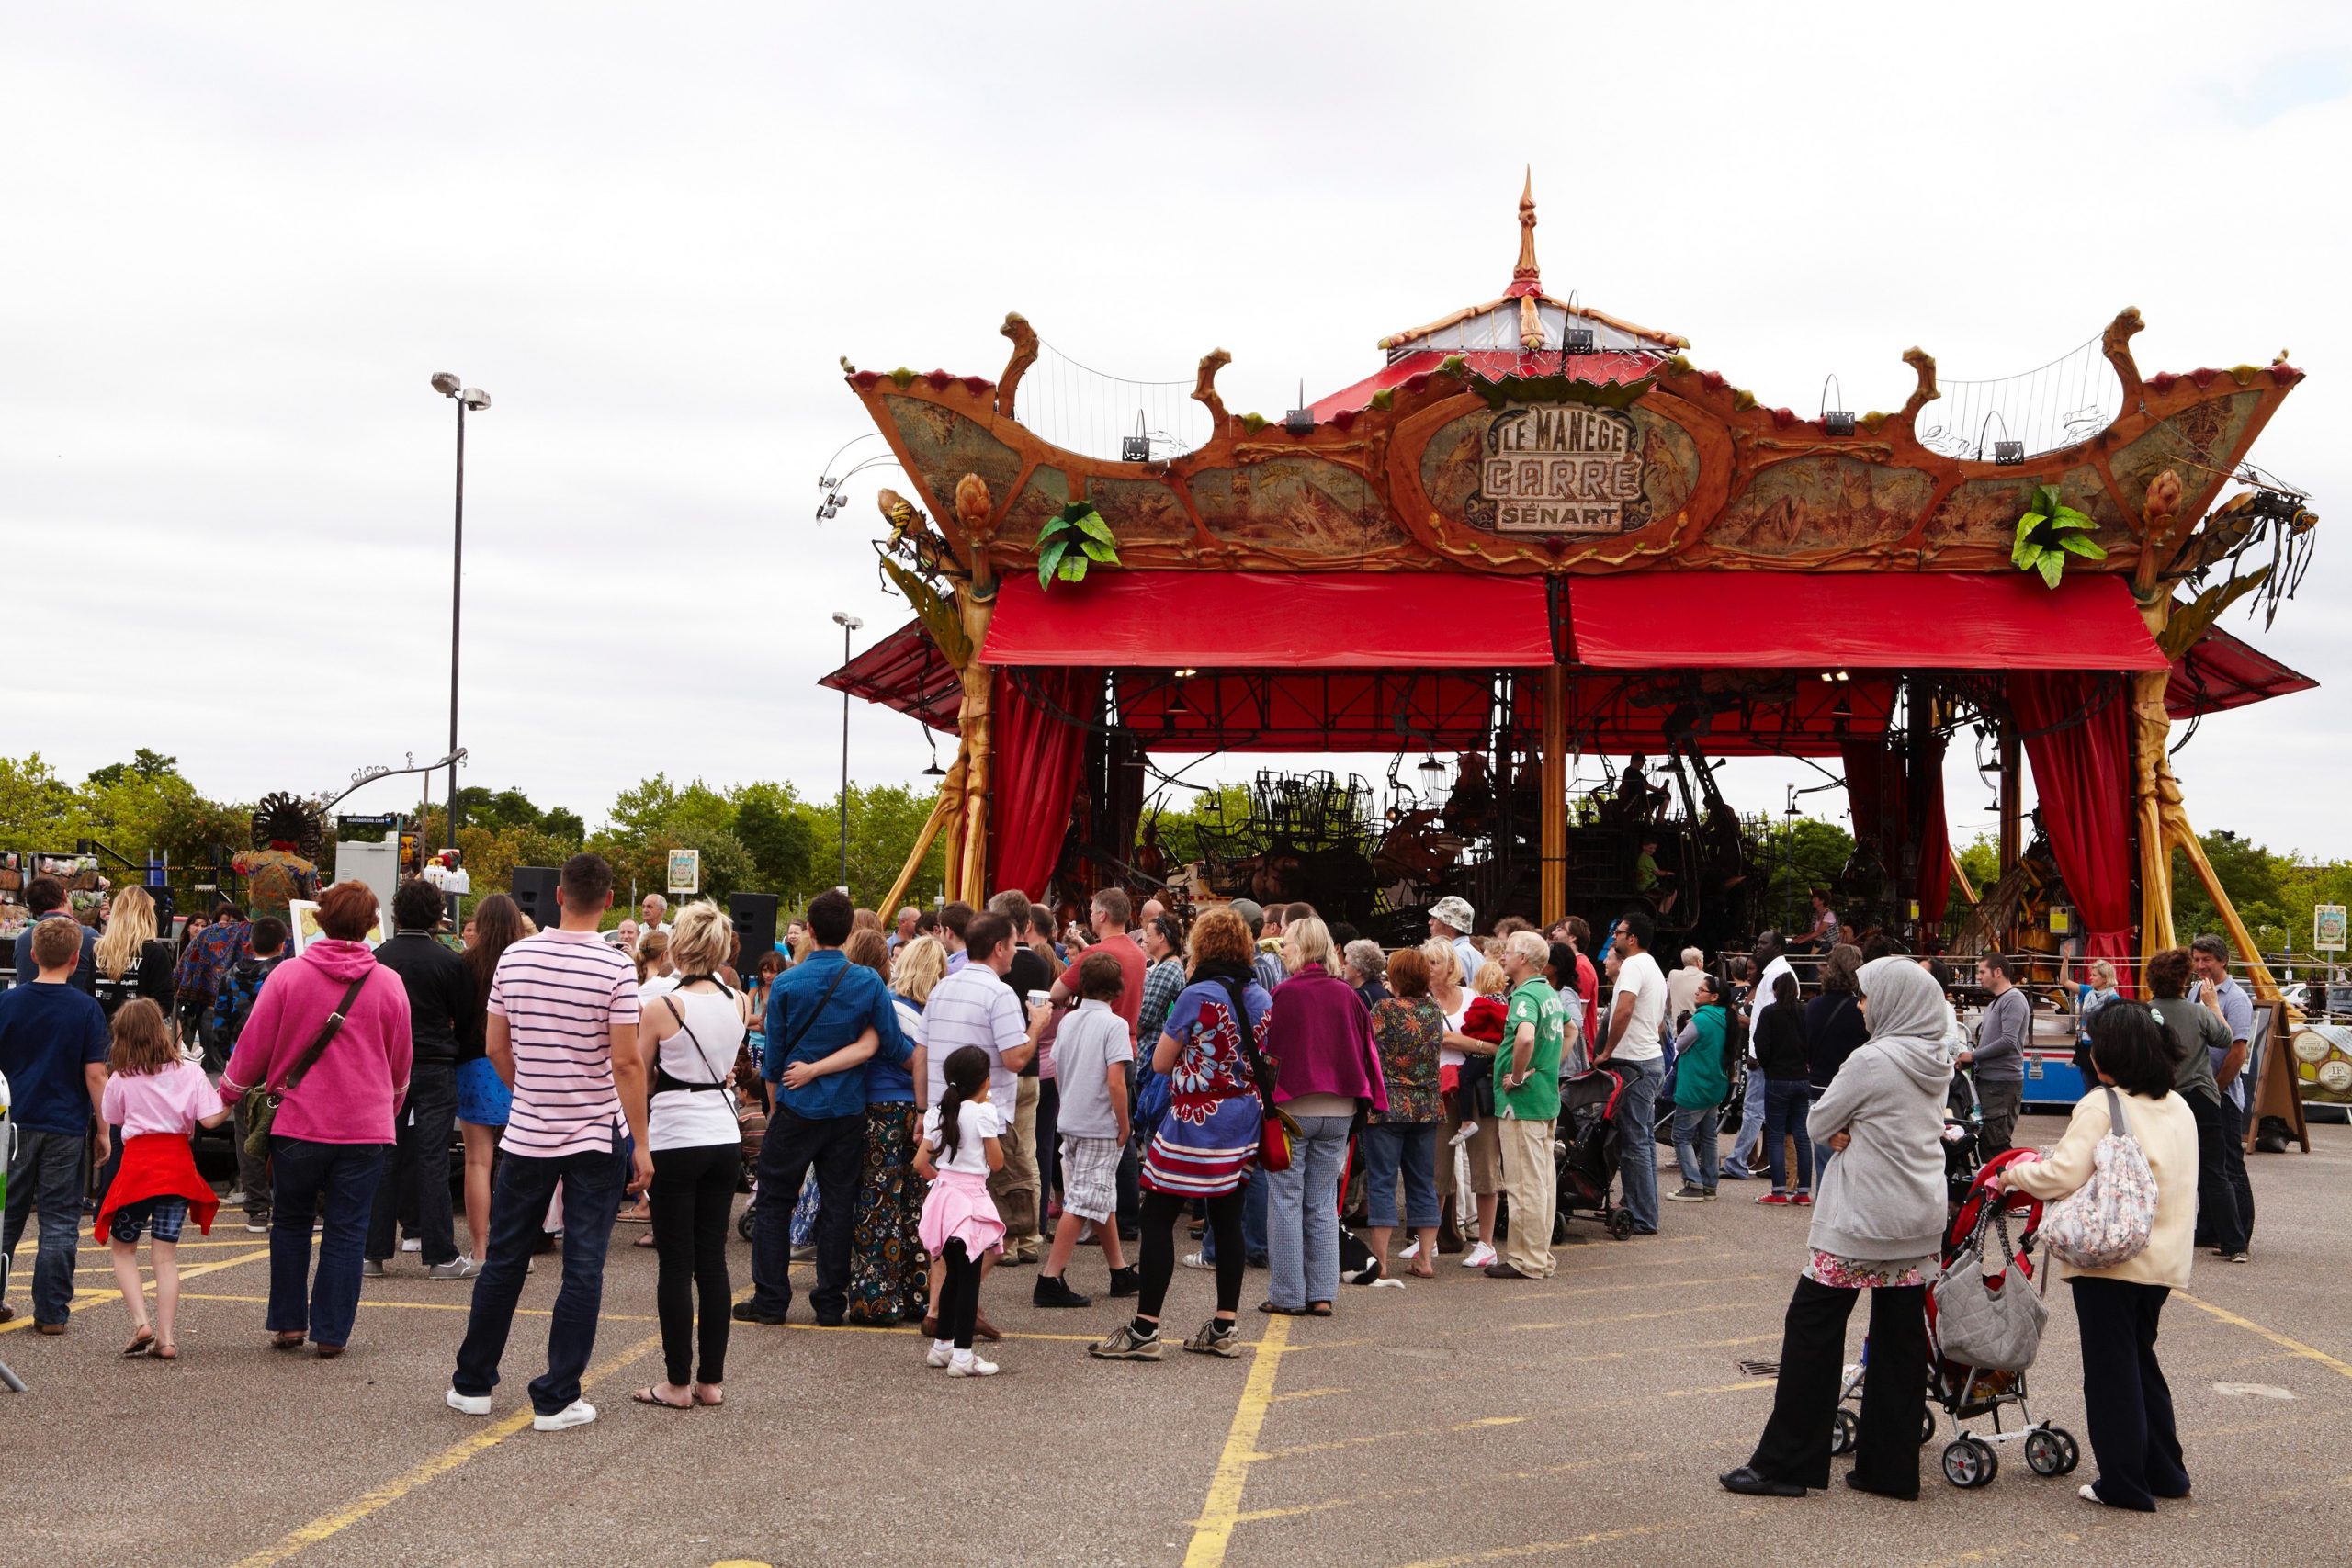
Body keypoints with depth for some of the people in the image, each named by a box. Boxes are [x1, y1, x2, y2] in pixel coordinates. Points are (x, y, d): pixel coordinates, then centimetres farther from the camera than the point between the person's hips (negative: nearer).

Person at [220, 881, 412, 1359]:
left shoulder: (288, 974, -5)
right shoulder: (389, 984, 0)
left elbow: (254, 1045, 1)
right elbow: (400, 1066, 10)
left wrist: (229, 1093, 18)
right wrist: (389, 1108, 29)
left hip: (298, 1122, 0)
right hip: (364, 1126, 0)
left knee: (290, 1224, 16)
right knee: (346, 1230, 5)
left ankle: (288, 1323, 20)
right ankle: (331, 1332, 6)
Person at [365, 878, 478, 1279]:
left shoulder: (378, 957, 0)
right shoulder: (450, 962, -9)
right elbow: (466, 1017, 0)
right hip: (435, 1068, -3)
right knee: (432, 1160, -2)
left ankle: (375, 1251, 12)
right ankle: (440, 1255, -1)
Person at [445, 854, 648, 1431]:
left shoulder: (514, 957, 0)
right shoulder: (616, 967, -13)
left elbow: (495, 1046, 6)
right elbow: (625, 1062, -15)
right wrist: (640, 1143, -9)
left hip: (527, 1132, 4)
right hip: (598, 1135, -3)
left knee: (504, 1259, 15)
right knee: (583, 1268, 3)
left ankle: (472, 1384, 25)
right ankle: (557, 1399, 4)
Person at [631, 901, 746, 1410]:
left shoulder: (659, 1008, -13)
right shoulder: (736, 1002, 2)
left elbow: (639, 1082, -3)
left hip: (674, 1143, -5)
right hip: (724, 1139, 5)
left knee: (675, 1265, 2)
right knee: (712, 1261, 10)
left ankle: (678, 1383, 7)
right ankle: (711, 1379, 14)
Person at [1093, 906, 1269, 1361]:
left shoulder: (1197, 997, -15)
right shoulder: (1263, 999, 4)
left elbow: (1161, 1062, -7)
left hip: (1196, 1123, -7)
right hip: (1245, 1123, 7)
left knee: (1157, 1218, 0)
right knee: (1228, 1220, 12)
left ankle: (1144, 1330, 0)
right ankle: (1223, 1328, 16)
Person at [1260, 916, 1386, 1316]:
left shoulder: (1283, 995, -11)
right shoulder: (1346, 995, 2)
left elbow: (1265, 1050, -8)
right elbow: (1366, 1048, 7)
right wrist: (1369, 1101, 15)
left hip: (1290, 1107, -4)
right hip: (1339, 1111, 4)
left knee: (1286, 1202, 4)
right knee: (1323, 1204, 12)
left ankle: (1287, 1294, 6)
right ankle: (1321, 1294, 12)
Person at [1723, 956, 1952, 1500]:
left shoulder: (1872, 1060, -17)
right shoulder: (1936, 1064, 7)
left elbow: (1818, 1125, -9)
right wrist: (1851, 1132, -2)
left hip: (1863, 1220, -8)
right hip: (1921, 1220, 8)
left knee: (1812, 1327, 1)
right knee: (1900, 1338, 9)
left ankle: (1785, 1463, 4)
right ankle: (1891, 1466, 13)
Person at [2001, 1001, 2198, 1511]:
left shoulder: (2101, 1106, -15)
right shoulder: (2179, 1107, 9)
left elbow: (2064, 1175, -20)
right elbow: (2167, 1179, 17)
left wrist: (2016, 1173, -2)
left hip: (2108, 1258, -7)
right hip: (2164, 1257, 8)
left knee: (2111, 1369, 2)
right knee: (2140, 1359, 21)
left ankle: (2124, 1483, 8)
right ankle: (2164, 1472, 27)